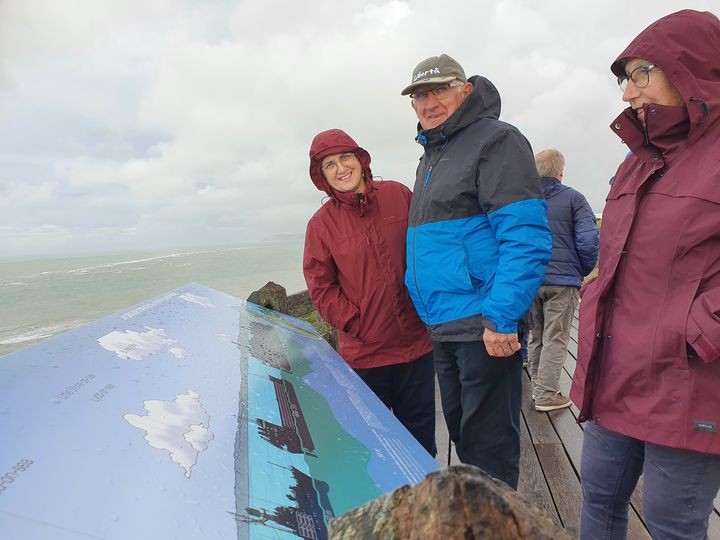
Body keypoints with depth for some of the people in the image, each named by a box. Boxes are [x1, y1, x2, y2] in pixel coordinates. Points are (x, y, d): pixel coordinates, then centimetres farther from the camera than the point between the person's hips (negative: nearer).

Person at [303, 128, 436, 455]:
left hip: (417, 341, 2)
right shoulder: (321, 224, -5)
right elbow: (321, 287, -3)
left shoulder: (398, 195, -1)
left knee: (420, 431, 17)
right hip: (364, 351, -1)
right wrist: (356, 324, -9)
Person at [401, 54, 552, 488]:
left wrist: (501, 318, -24)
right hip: (444, 328, 9)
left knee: (488, 445, 2)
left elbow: (526, 237, -19)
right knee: (461, 432, 22)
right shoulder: (432, 155, 19)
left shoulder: (495, 140, -9)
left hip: (486, 328, -9)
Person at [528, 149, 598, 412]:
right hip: (562, 280, -4)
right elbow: (588, 241, -10)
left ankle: (538, 387, 25)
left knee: (535, 337, 16)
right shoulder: (573, 198, -4)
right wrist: (584, 271, 6)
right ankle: (547, 395, 6)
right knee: (555, 339, 3)